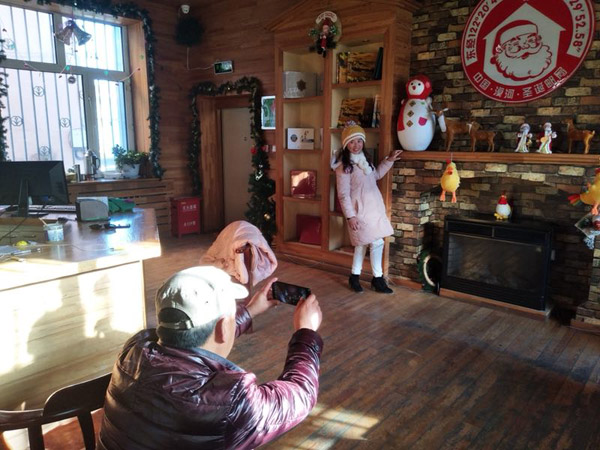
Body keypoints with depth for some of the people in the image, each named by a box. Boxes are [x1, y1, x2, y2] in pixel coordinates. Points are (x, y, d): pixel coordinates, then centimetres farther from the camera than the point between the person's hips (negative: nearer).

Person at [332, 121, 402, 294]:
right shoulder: (343, 166, -15)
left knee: (363, 243, 14)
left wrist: (389, 160, 15)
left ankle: (355, 276, 27)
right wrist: (350, 215, -19)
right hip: (360, 210, -8)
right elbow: (343, 194, -16)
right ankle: (378, 279, 12)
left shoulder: (365, 160, 10)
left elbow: (376, 175, 26)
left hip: (374, 208, 8)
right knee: (376, 243, -4)